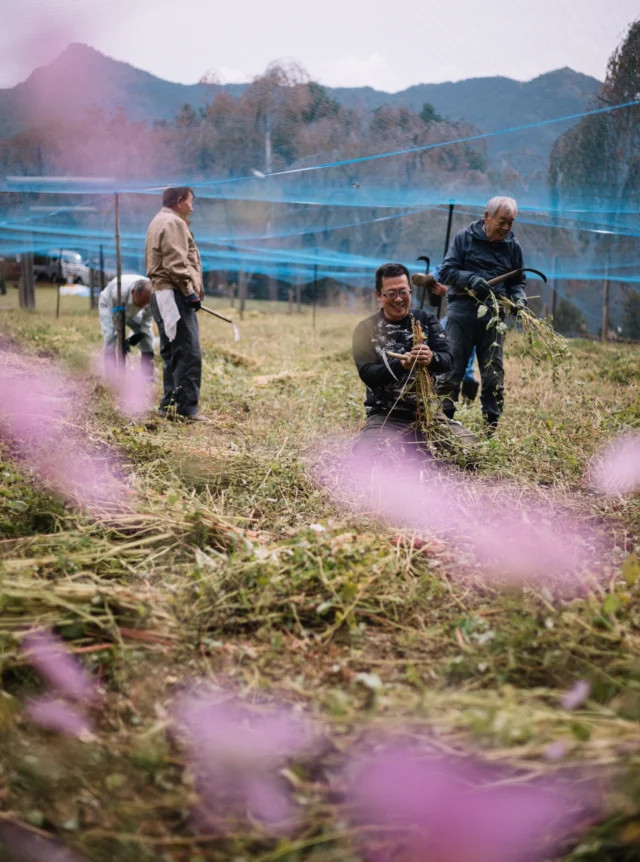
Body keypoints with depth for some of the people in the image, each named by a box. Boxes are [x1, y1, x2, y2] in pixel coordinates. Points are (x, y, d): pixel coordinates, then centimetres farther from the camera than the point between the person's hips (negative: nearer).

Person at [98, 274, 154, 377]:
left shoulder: (151, 294, -34)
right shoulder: (118, 291, -46)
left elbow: (148, 317, -15)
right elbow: (115, 318, -31)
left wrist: (141, 333, -24)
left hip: (131, 311, 4)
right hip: (109, 306, -4)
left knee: (147, 338, -8)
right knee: (110, 341, -23)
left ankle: (149, 379, -1)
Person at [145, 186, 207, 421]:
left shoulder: (160, 222, 24)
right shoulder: (173, 223, -9)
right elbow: (176, 264, -19)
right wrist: (190, 291, -19)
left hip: (162, 294, 11)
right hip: (174, 295, -11)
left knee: (172, 353, 14)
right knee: (189, 352, -13)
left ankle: (169, 404, 16)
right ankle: (188, 406, -14)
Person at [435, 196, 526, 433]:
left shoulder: (513, 246, 11)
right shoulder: (465, 237, 2)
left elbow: (518, 281, 18)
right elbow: (446, 271, -2)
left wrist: (518, 298, -3)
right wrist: (471, 279, -19)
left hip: (494, 316, 3)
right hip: (463, 309, -3)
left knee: (494, 375, 3)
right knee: (451, 370, -2)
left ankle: (491, 428, 11)